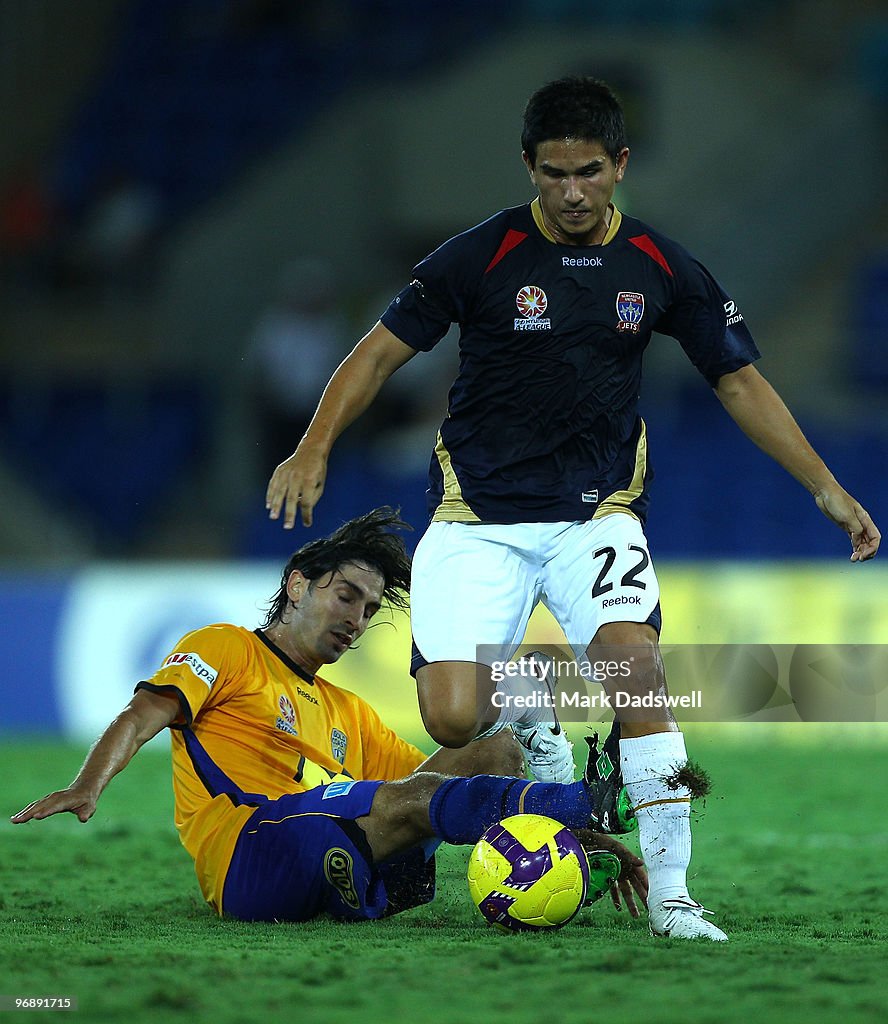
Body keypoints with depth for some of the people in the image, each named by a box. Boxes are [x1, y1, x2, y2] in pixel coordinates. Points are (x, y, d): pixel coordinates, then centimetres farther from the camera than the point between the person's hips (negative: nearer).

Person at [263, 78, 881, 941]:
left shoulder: (660, 268, 1)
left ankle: (670, 898, -19)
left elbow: (739, 382, 10)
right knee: (453, 719, -16)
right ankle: (533, 736, 21)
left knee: (636, 666, -26)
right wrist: (315, 448, -16)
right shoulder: (481, 255, -7)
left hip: (597, 512, 1)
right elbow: (383, 350, -2)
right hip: (478, 518, -1)